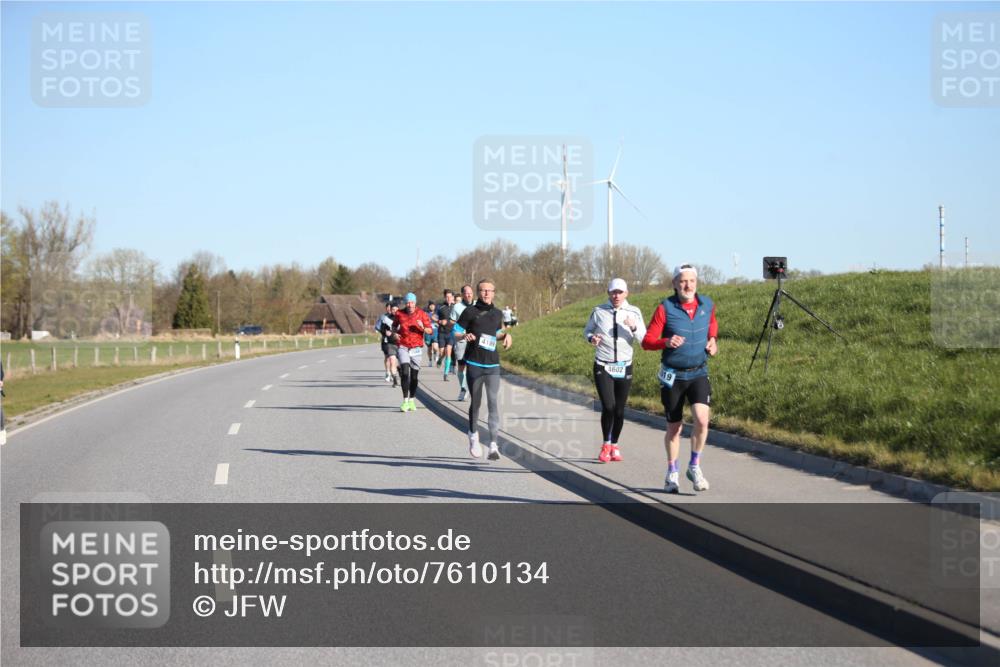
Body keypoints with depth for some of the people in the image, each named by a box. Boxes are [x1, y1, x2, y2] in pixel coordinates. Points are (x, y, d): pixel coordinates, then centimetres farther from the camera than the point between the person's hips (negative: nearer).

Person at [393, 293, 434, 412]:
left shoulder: (422, 314, -3)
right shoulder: (399, 314, 1)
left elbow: (430, 330, -3)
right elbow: (394, 325, 19)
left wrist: (423, 328, -24)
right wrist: (395, 333, -1)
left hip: (416, 347, 0)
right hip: (403, 347, 0)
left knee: (414, 375, 7)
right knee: (405, 372, -15)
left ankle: (412, 401, 22)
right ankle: (405, 401, -14)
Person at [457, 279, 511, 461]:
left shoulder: (497, 313, 12)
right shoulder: (470, 312, 0)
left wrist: (506, 335, 7)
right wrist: (465, 336, -19)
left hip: (493, 365, 2)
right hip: (474, 364, -2)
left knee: (493, 402, -10)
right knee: (475, 402, 7)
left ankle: (493, 445, -12)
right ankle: (473, 435, 31)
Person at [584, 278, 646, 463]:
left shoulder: (634, 313, -1)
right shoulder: (599, 311, -2)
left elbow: (644, 339, -3)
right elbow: (587, 330, 12)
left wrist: (634, 328, -23)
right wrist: (592, 338, -11)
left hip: (624, 367, 2)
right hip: (603, 366, -2)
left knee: (619, 409, 6)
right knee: (608, 407, -13)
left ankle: (614, 445, 23)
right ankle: (606, 445, 5)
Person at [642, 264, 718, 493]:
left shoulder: (707, 304, -1)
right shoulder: (665, 308, -11)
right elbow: (647, 341, -11)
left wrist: (712, 341, 5)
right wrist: (666, 342, -30)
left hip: (699, 373, 2)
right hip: (672, 376, -1)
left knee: (701, 420, -19)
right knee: (674, 428, 8)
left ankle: (695, 467, 0)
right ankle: (671, 474, 26)